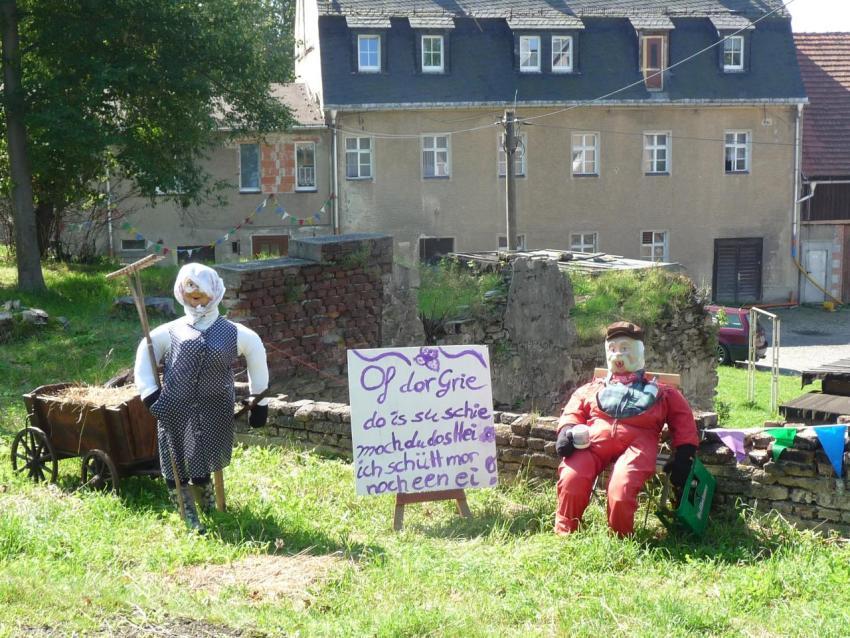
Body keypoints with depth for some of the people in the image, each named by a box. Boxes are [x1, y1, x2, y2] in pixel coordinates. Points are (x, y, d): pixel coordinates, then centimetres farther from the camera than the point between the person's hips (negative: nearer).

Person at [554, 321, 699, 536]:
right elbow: (572, 412, 24)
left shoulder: (660, 392, 32)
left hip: (637, 440, -1)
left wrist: (684, 454, 4)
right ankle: (564, 536, -14)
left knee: (621, 489, -33)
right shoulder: (593, 388, 36)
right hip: (594, 437, 2)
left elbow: (683, 420, 23)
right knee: (571, 479, -30)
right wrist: (567, 431, -2)